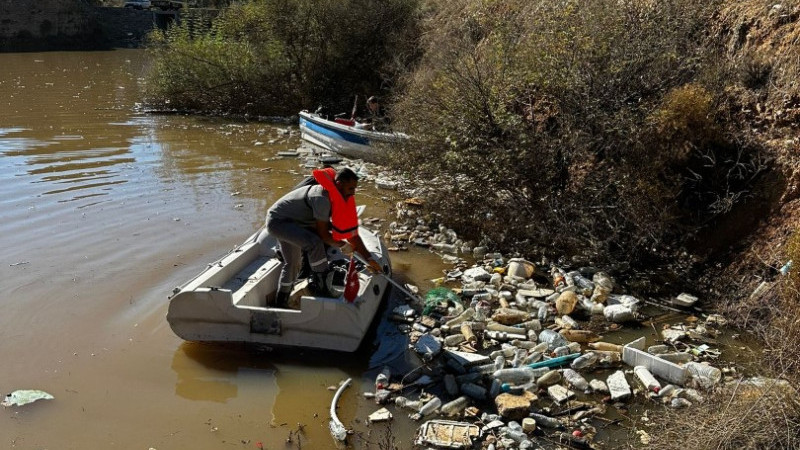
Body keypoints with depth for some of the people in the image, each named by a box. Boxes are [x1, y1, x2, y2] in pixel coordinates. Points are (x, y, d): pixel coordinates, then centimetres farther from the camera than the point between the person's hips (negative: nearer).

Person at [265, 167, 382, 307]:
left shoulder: (336, 197, -3)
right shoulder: (321, 198, -33)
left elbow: (350, 231, 1)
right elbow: (323, 234, -25)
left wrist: (369, 259, 2)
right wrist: (342, 244, -8)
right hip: (277, 221, -11)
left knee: (292, 264, 21)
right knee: (315, 243, -30)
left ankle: (281, 303, 38)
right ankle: (321, 285, -16)